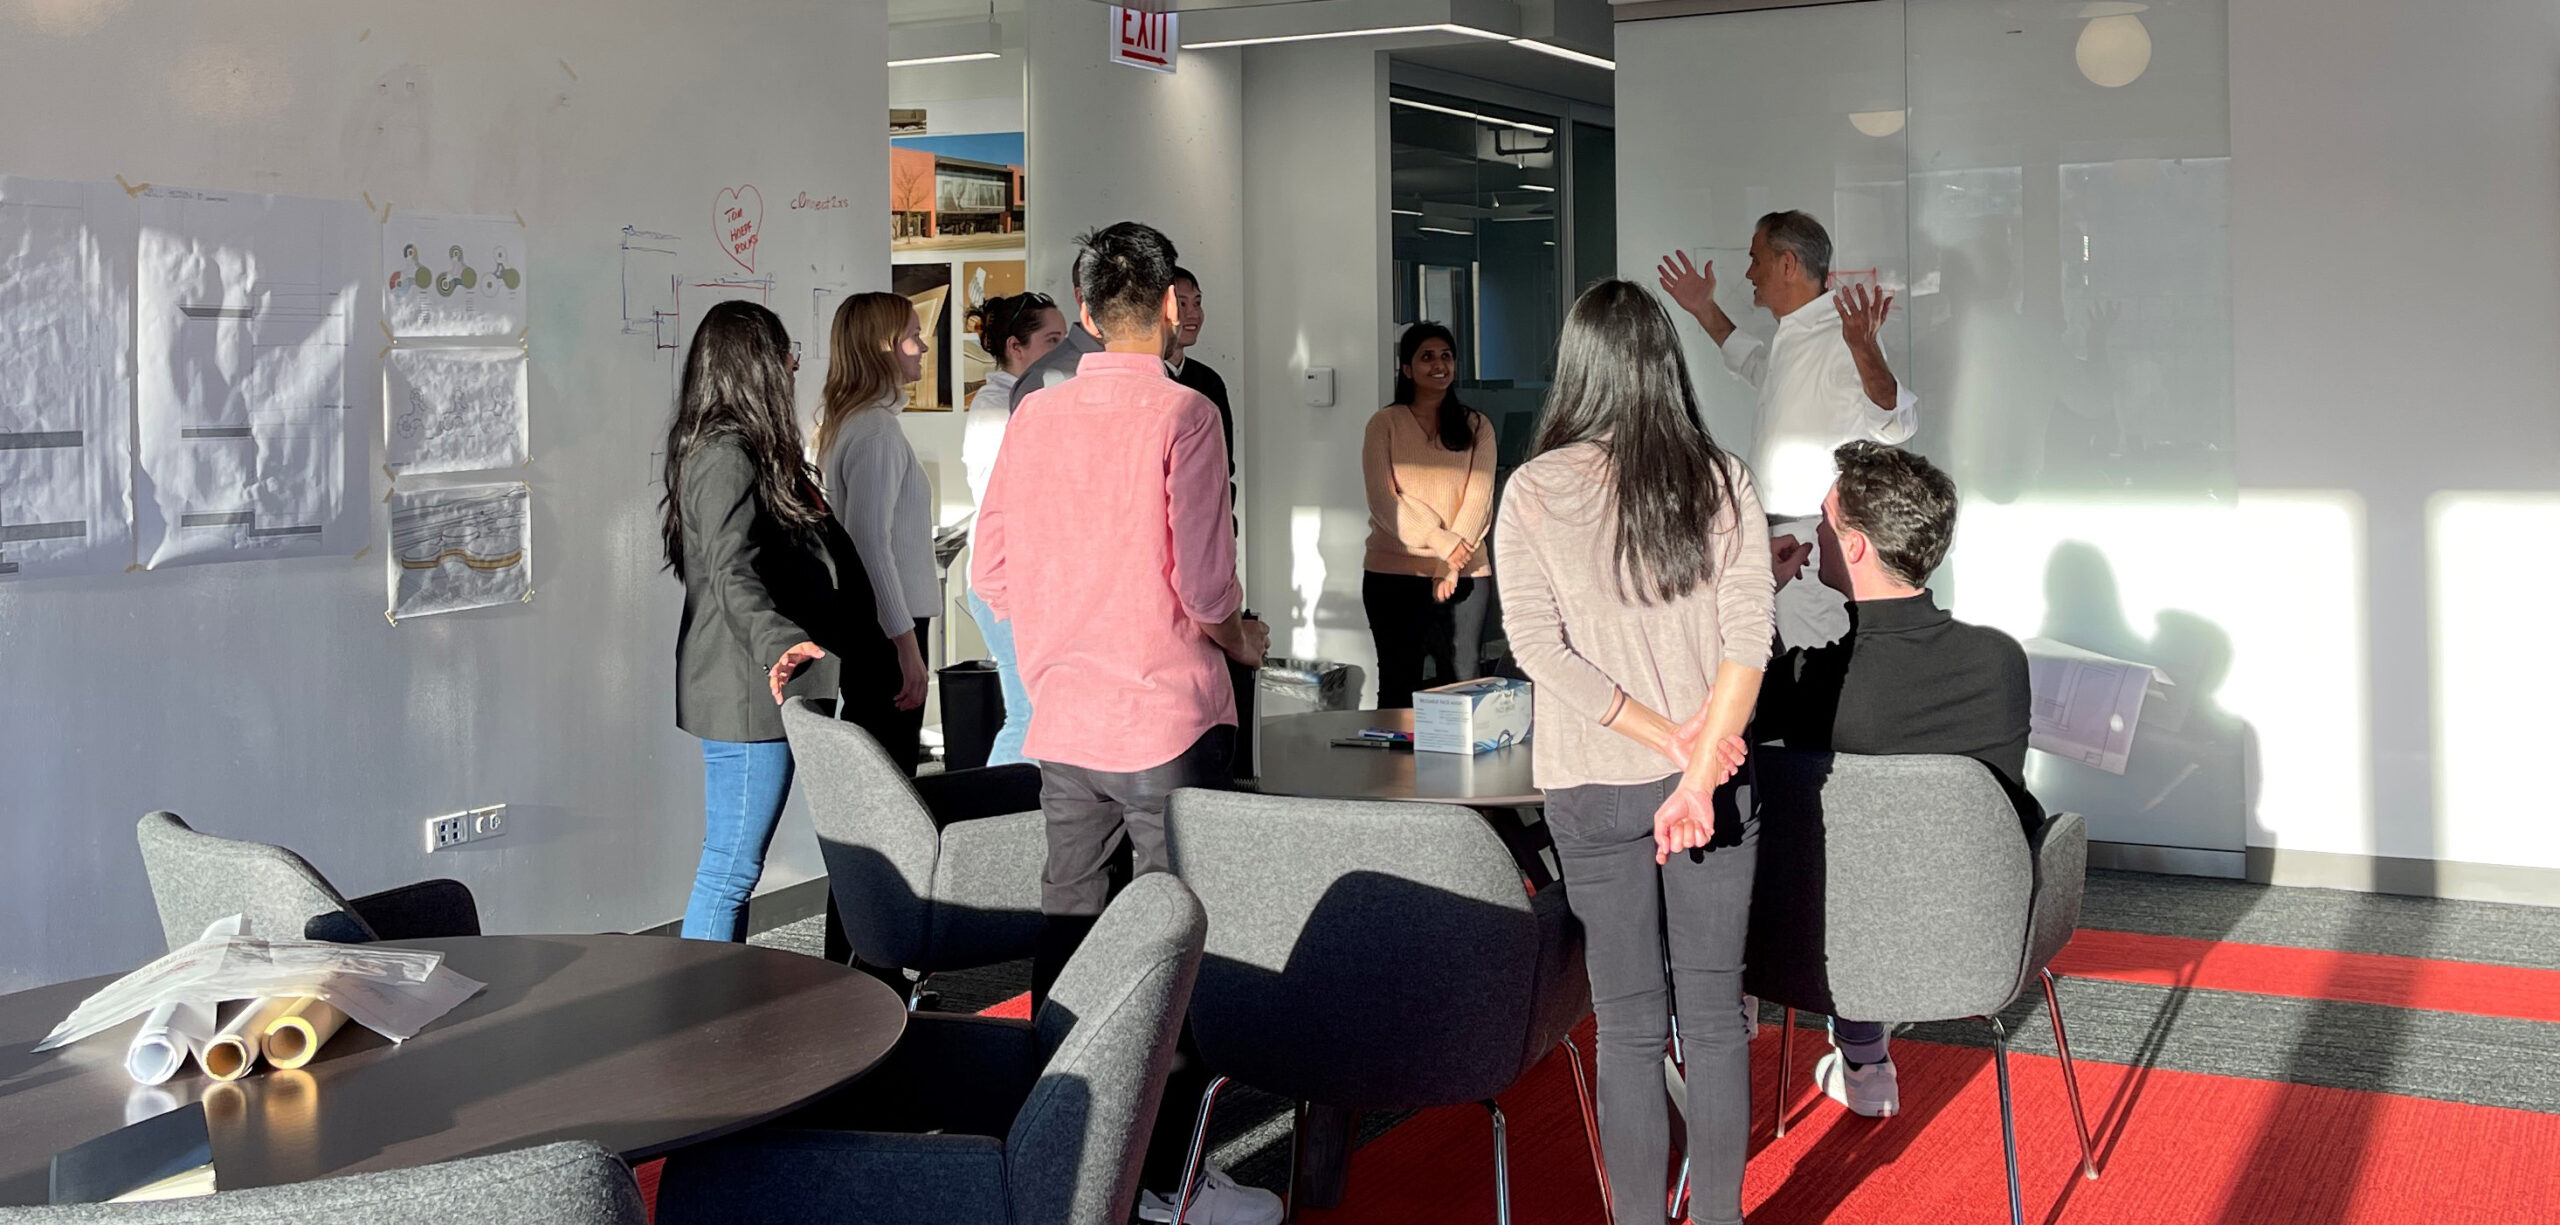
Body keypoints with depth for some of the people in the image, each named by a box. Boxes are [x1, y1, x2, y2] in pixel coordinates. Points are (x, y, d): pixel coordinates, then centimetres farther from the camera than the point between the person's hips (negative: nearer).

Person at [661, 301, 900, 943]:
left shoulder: (737, 449, 16)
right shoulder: (729, 456, -17)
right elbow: (733, 573, -31)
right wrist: (780, 643, -46)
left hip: (752, 692, 11)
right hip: (748, 695, -11)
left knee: (733, 866, 15)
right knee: (732, 868, -7)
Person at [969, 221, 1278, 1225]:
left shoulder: (1034, 416, 5)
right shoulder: (1181, 414, -11)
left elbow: (990, 572, 7)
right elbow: (1204, 586, -15)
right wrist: (1241, 639, 5)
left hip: (1061, 722, 6)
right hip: (1166, 722, -5)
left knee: (1065, 931, 13)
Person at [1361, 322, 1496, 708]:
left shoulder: (1477, 427, 11)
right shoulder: (1385, 425, 5)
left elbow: (1478, 498, 0)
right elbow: (1383, 500, -6)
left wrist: (1449, 567, -12)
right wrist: (1442, 542, -17)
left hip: (1464, 576, 1)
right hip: (1394, 574, -1)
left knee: (1463, 685, -2)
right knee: (1399, 686, 3)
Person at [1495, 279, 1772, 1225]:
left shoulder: (1534, 491, -6)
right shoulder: (1722, 482, -2)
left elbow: (1540, 648, -12)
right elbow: (1748, 636, -9)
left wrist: (1674, 740, -10)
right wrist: (1699, 770, -12)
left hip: (1595, 791, -1)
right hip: (1713, 782, 1)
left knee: (1628, 1028, 7)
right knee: (1715, 1016, 10)